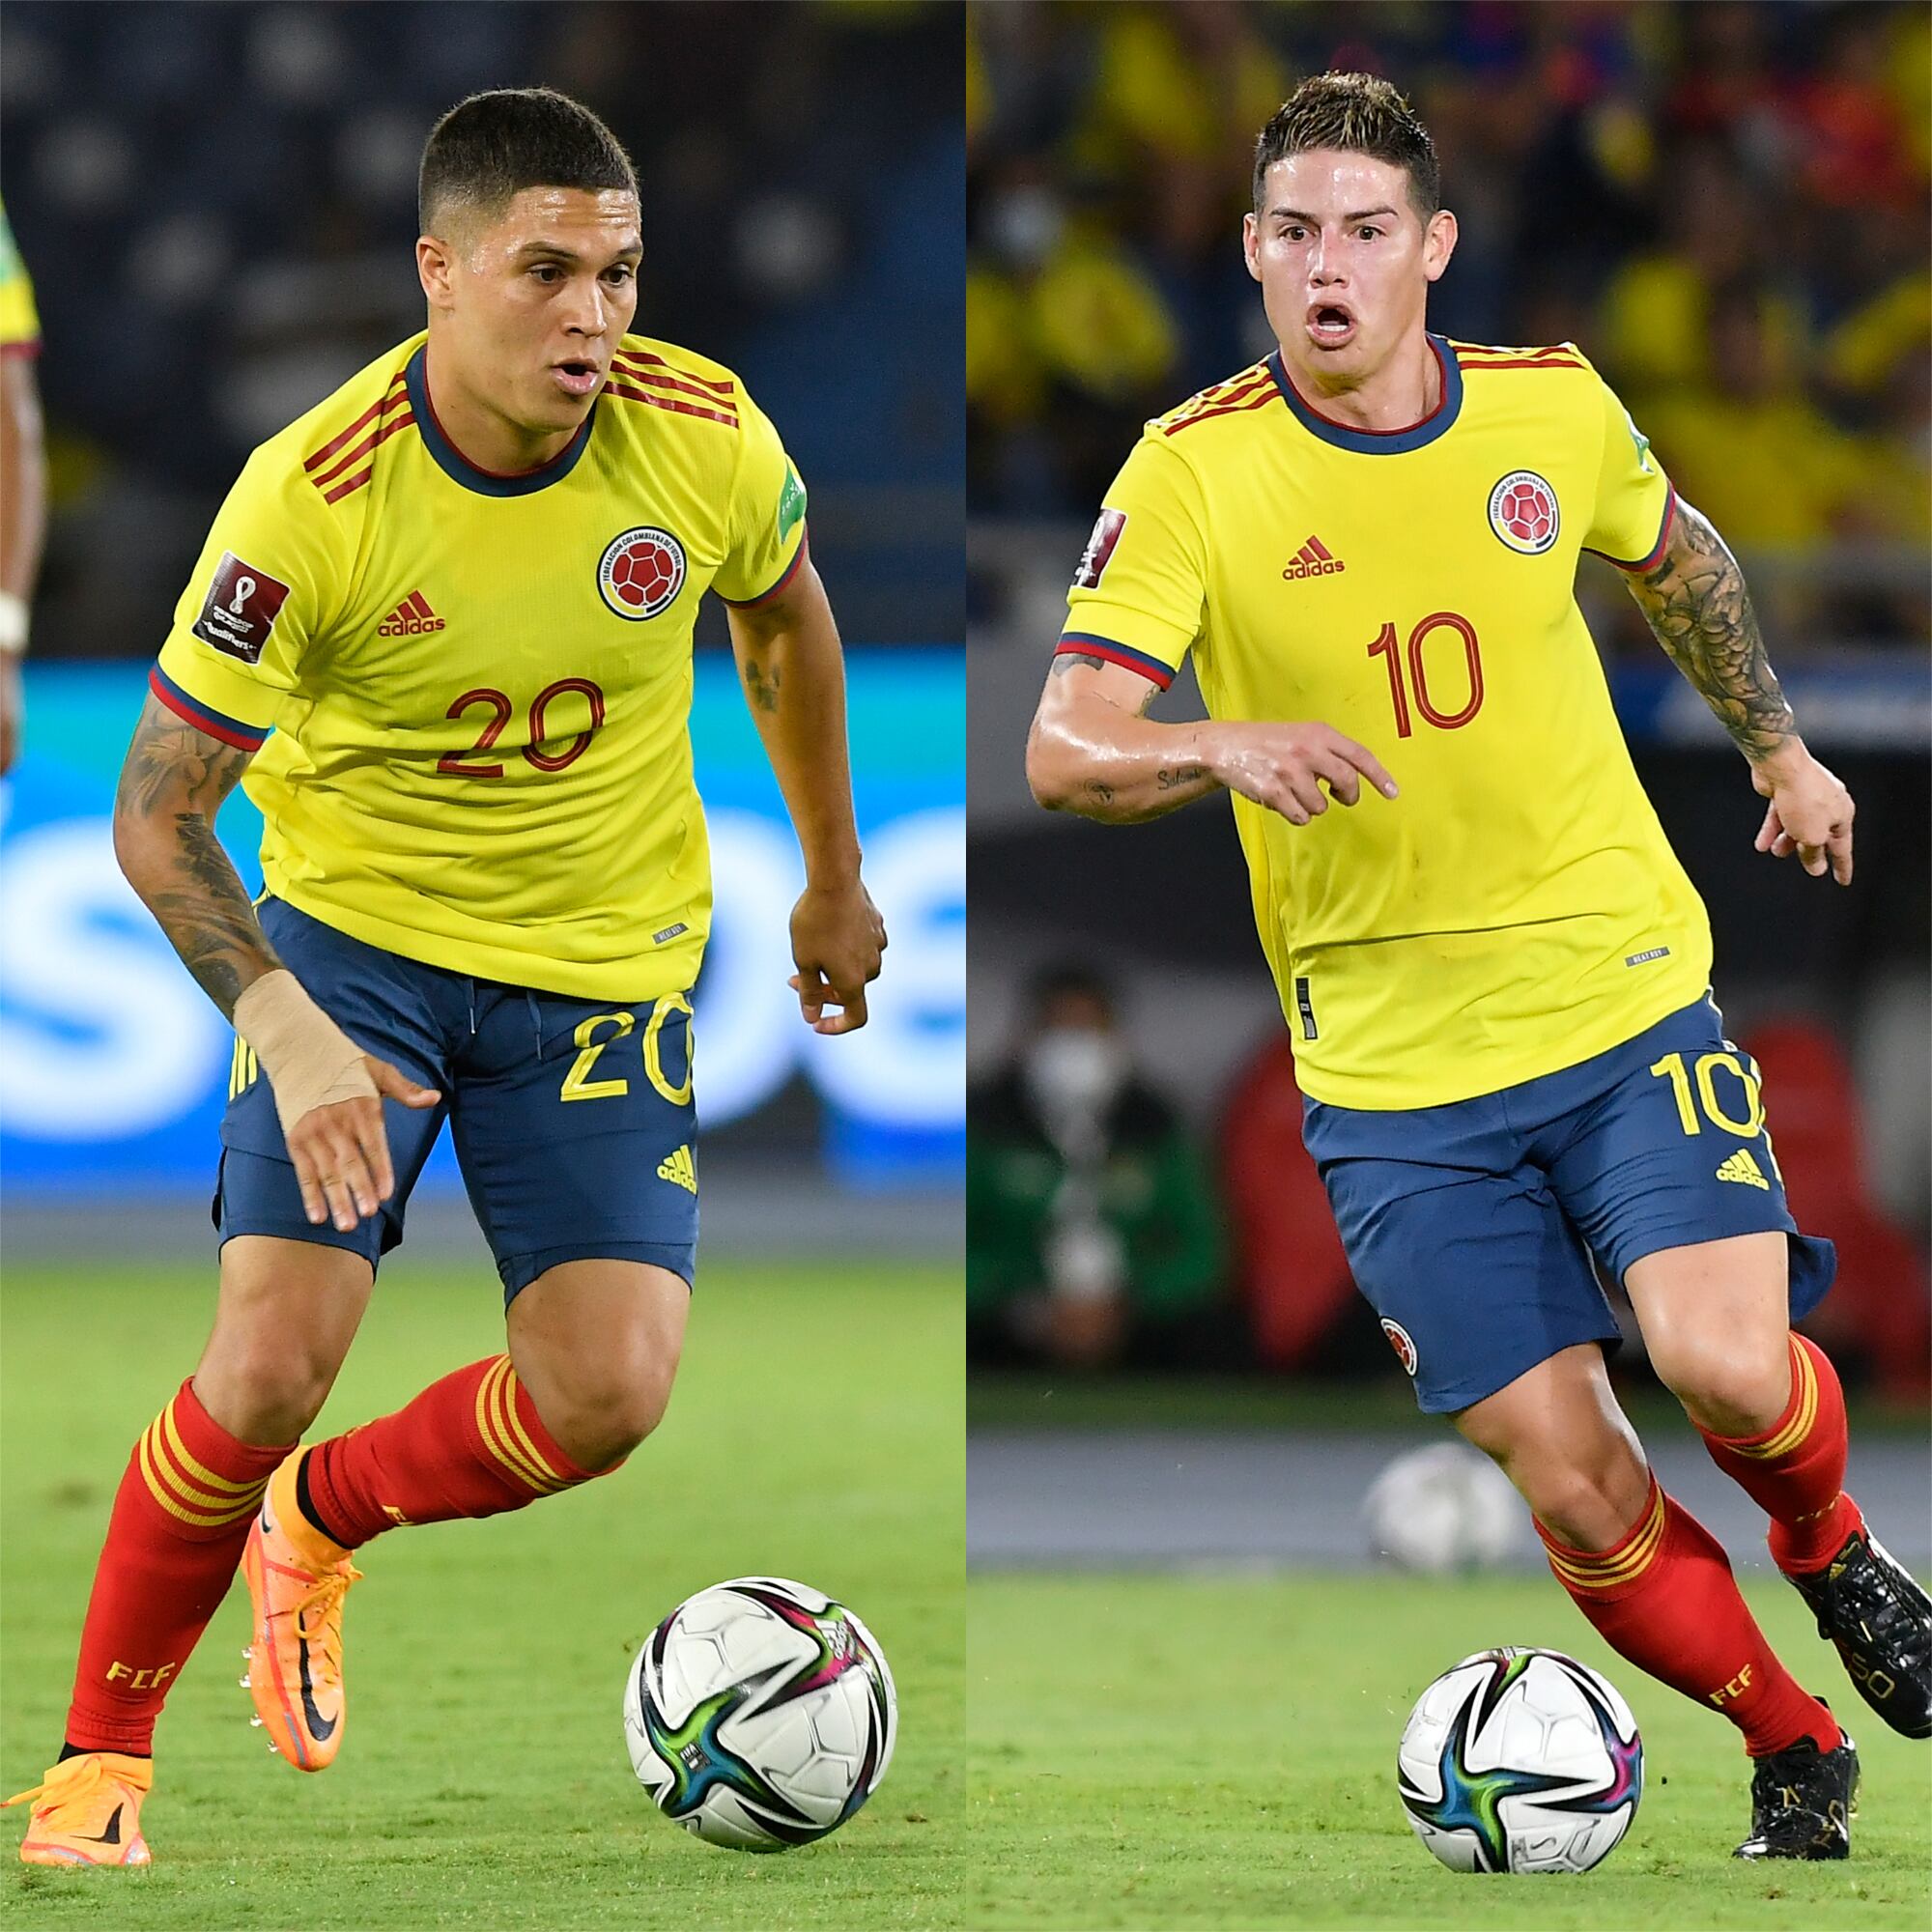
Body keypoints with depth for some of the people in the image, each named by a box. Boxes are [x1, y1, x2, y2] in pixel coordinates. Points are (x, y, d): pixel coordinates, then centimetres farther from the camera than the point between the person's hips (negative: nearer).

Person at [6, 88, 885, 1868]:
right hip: (356, 932, -3)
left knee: (607, 1398, -12)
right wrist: (286, 1028, -31)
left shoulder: (702, 439, -16)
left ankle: (317, 1524, 21)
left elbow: (786, 618, 9)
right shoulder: (310, 499, -24)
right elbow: (160, 811, -17)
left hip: (606, 957, 3)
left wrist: (835, 880, 19)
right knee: (273, 1360, -18)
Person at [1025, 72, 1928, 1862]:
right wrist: (1229, 748, -36)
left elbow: (1675, 556, 22)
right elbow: (1063, 751, -18)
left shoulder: (1553, 408, -1)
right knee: (1573, 1486, -4)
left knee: (1728, 1368, -18)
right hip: (1393, 1068, -1)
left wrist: (1778, 747, 30)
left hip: (1622, 992, 1)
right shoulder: (1189, 475, -10)